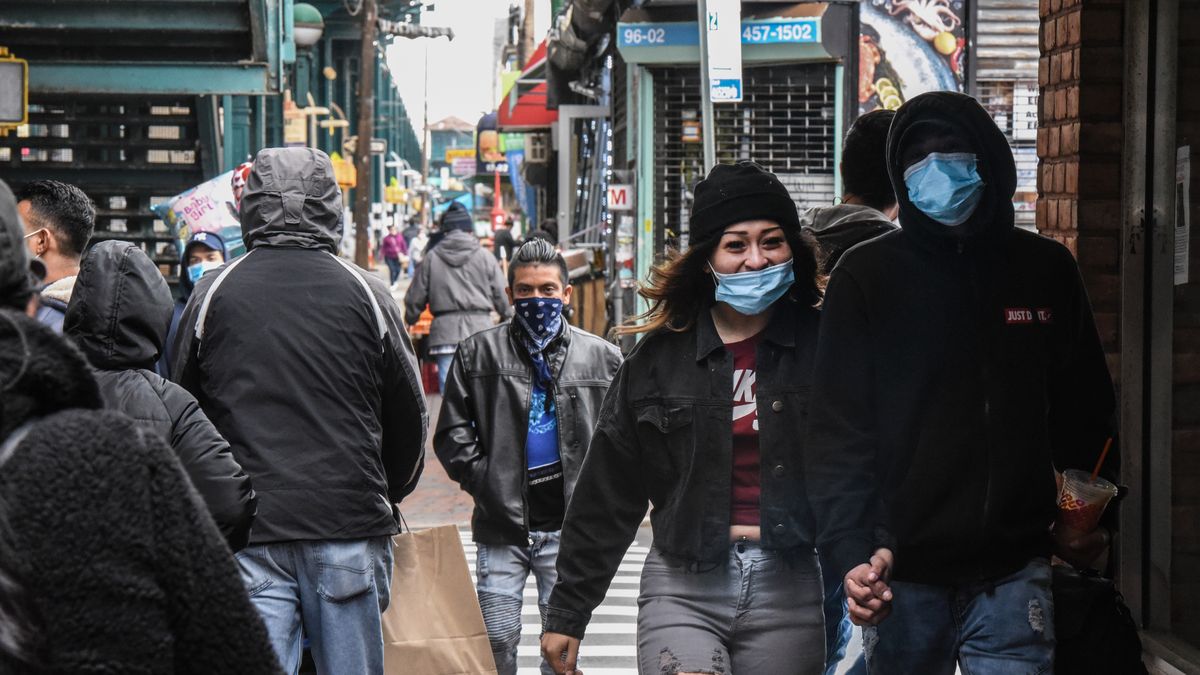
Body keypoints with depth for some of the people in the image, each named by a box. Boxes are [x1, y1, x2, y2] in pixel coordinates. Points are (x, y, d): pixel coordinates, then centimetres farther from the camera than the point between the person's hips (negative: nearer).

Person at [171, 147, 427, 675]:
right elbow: (409, 416, 9)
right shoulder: (365, 293, 1)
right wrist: (387, 497, 25)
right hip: (351, 523, 0)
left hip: (245, 533, 0)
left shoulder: (212, 294, 2)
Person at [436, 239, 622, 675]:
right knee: (497, 640, 2)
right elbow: (452, 434, 6)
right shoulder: (479, 353, 5)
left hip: (568, 528, 0)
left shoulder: (602, 357, 6)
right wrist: (483, 481, -5)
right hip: (500, 527, 0)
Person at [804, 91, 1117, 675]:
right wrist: (850, 549, -19)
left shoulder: (1046, 270, 6)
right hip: (901, 570, -1)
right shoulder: (867, 276, -2)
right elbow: (837, 426, -8)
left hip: (1012, 567, 1)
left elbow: (1085, 407, 16)